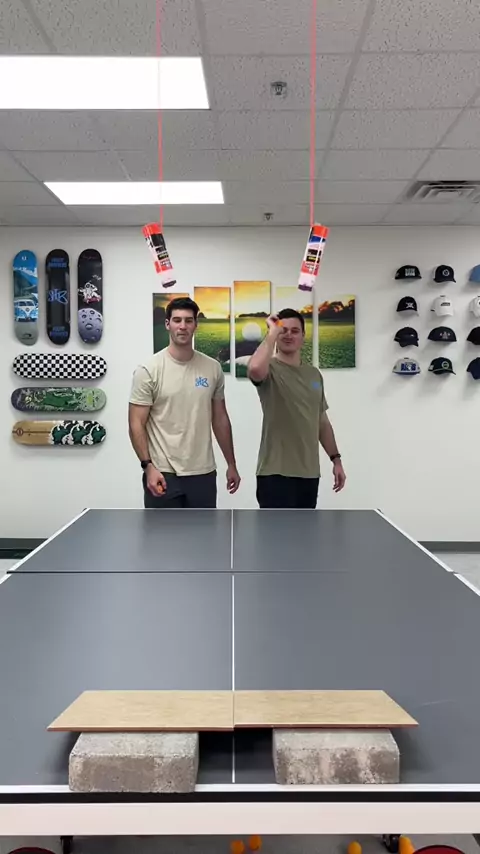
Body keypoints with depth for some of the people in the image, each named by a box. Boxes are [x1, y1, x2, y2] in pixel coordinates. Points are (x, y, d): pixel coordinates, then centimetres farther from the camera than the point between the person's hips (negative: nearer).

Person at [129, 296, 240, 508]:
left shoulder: (213, 368, 5)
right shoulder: (149, 370, -7)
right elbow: (136, 423, -7)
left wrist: (231, 464, 13)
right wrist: (148, 466, -16)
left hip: (203, 473, 4)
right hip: (163, 474, -3)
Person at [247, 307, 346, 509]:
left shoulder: (314, 374, 13)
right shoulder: (270, 369, -7)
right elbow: (254, 368, -34)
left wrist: (336, 459, 15)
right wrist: (272, 333, -20)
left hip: (309, 472, 7)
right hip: (275, 473, -7)